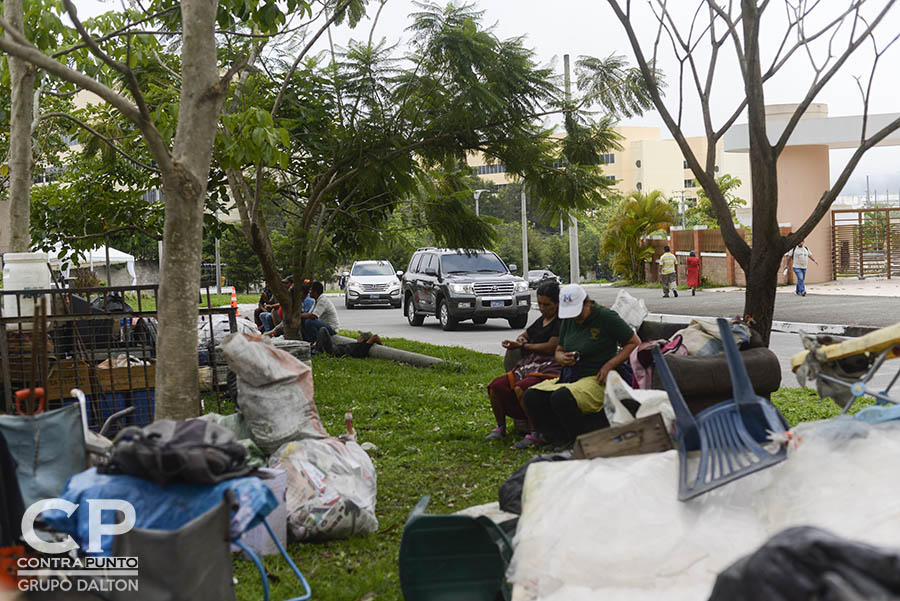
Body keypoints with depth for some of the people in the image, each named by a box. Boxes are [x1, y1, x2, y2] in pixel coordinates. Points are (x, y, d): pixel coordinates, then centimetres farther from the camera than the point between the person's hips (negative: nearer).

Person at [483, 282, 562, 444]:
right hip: (528, 365, 8)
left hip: (549, 367, -8)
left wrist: (524, 346, -2)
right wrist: (520, 340, 11)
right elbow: (525, 334, 38)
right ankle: (500, 427, 6)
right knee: (495, 385, -11)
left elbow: (551, 347, -11)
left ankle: (533, 433, -26)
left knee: (521, 388, -35)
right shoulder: (541, 320, 23)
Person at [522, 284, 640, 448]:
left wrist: (609, 365, -13)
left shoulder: (606, 317, -5)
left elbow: (635, 343, -2)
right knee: (531, 396, -16)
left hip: (595, 380, -7)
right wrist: (562, 358, -3)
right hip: (568, 377, 7)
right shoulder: (568, 320, 14)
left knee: (561, 397, -34)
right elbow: (558, 351, 24)